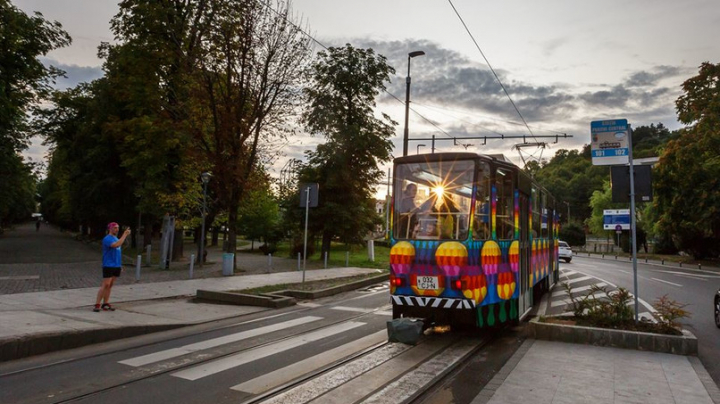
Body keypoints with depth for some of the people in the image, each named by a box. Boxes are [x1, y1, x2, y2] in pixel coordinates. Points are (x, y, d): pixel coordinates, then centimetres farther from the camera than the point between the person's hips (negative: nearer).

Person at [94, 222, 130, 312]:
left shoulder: (116, 239, 16)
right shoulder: (107, 239, -10)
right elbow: (116, 245, -30)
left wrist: (120, 265, 20)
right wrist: (125, 235, -27)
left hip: (117, 266, 8)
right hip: (108, 266, -8)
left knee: (110, 285, 9)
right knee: (105, 285, -9)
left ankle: (106, 303, 12)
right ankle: (97, 304, -5)